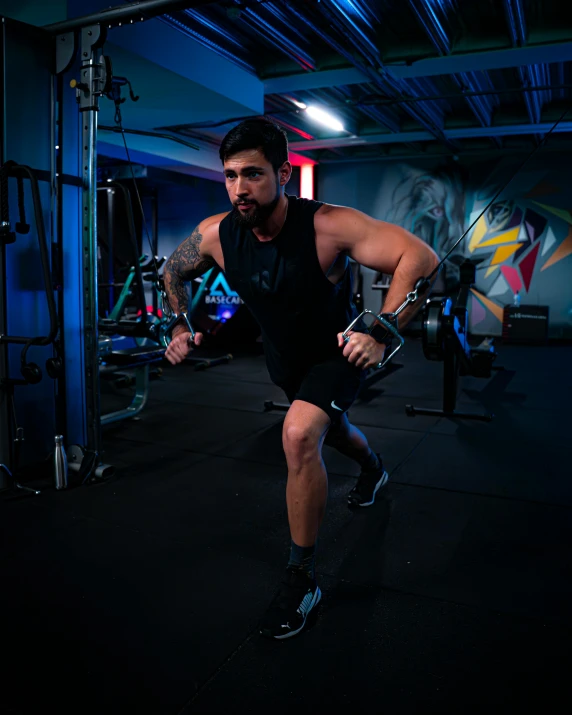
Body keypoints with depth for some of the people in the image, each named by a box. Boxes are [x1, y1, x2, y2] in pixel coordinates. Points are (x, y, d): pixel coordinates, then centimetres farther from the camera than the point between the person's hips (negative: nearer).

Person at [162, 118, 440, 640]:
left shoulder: (327, 226, -34)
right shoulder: (216, 235, -20)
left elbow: (421, 258, -39)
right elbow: (174, 271, 2)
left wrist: (381, 335, -45)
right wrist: (182, 326, -8)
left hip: (338, 351, -5)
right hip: (284, 356, 6)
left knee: (300, 435, -29)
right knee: (328, 428, 28)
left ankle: (302, 578, -8)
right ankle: (373, 470, 66)